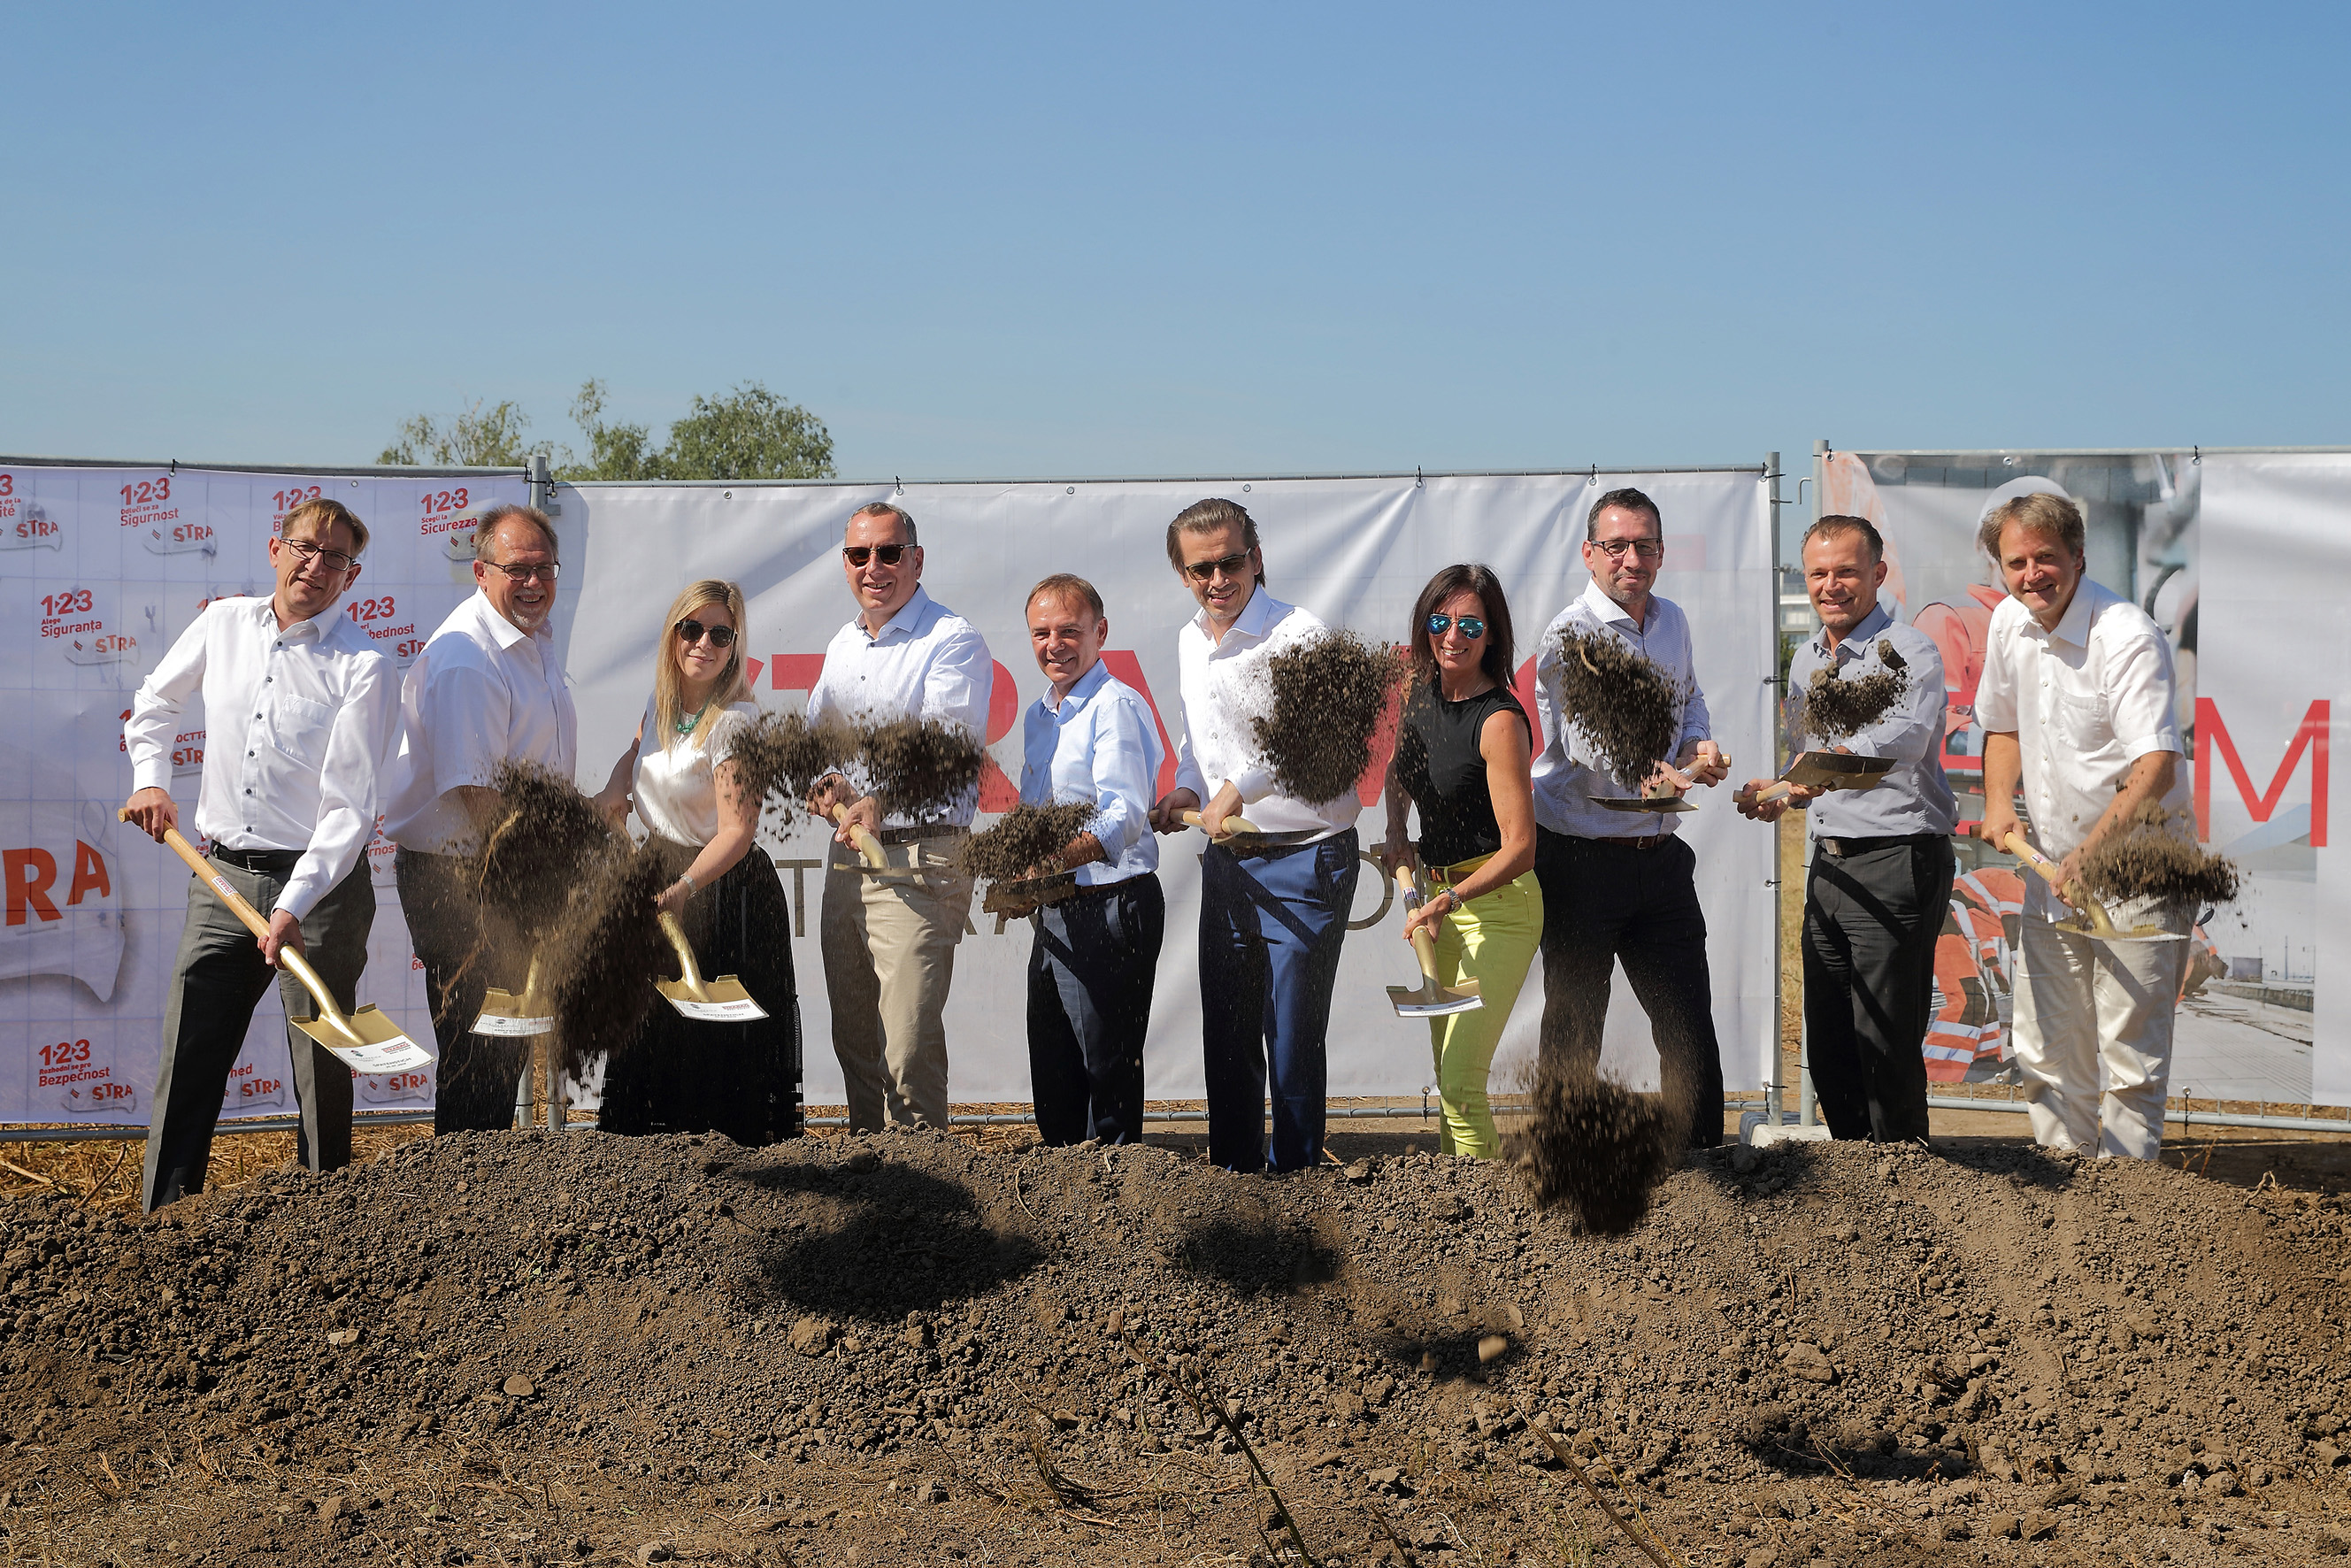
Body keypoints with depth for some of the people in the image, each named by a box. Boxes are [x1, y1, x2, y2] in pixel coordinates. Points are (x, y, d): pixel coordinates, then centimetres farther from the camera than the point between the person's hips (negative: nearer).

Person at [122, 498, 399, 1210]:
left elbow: (349, 809, -15)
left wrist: (294, 906, -23)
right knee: (187, 1063, 4)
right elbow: (153, 706, 26)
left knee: (321, 1074, 1)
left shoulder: (364, 669, -10)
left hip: (319, 885, -4)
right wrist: (149, 777, 10)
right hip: (222, 879, 4)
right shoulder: (222, 624, 6)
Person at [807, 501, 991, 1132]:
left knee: (909, 1047, -12)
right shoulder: (843, 646, 17)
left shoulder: (953, 641, -8)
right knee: (853, 1039, 13)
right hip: (846, 856, 8)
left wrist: (879, 801, -35)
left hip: (919, 862, -8)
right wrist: (825, 782, 0)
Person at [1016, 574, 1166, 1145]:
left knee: (1106, 1070, -4)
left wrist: (1054, 861, -39)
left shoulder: (1116, 707, -13)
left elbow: (1125, 818, -26)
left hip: (1112, 906, -9)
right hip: (1057, 911, 9)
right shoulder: (1037, 716, 15)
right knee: (1052, 1071, 13)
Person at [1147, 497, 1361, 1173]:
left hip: (1304, 861, -7)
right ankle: (1232, 1176, 24)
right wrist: (1188, 790, 8)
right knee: (1225, 1034, 13)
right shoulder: (1190, 643, 11)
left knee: (1291, 1040, -3)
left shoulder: (1298, 634, -15)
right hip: (1226, 861, 7)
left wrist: (1239, 788, -32)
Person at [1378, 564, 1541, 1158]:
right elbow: (1400, 771, 25)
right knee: (1446, 1076, 12)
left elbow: (1519, 847, -21)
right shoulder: (1421, 693, 3)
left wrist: (1449, 899, -30)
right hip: (1441, 898, 8)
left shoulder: (1500, 720, -19)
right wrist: (1395, 835, 7)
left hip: (1498, 903, -8)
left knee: (1461, 1082, -14)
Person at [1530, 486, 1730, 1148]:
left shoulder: (1672, 622, 11)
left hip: (1660, 857, 6)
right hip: (1582, 861, -6)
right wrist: (1659, 775, -40)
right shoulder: (1571, 635, -12)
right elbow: (1588, 744, -23)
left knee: (1689, 1022, 7)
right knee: (1574, 1032, 3)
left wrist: (1696, 746, 7)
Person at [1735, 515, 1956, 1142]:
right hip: (1830, 867, 8)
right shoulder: (1806, 661, 15)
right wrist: (1782, 799, 6)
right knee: (1828, 1045, 12)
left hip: (1897, 862, -8)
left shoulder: (1909, 652, -11)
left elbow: (1904, 740, -33)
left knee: (1887, 1045, -5)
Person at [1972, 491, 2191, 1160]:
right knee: (2046, 1052, 12)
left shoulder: (2127, 636, -21)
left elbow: (2156, 769, -30)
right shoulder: (2010, 623, 2)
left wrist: (2091, 852, -42)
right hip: (2052, 865, 7)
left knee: (2130, 1054, -6)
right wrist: (1998, 800, 3)